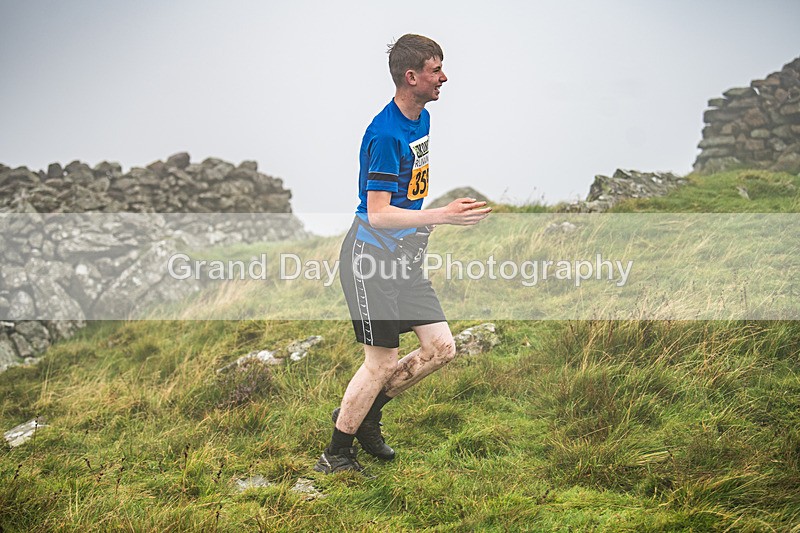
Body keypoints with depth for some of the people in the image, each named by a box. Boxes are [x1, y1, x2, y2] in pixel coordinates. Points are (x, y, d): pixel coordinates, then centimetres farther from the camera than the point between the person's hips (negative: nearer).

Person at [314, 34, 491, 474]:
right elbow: (377, 213, -25)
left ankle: (365, 412, 23)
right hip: (371, 258, -9)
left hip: (402, 256, 9)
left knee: (441, 348, 6)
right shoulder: (386, 133, -21)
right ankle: (335, 456, 14)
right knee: (381, 363, -3)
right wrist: (442, 216, -29)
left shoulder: (422, 120, 8)